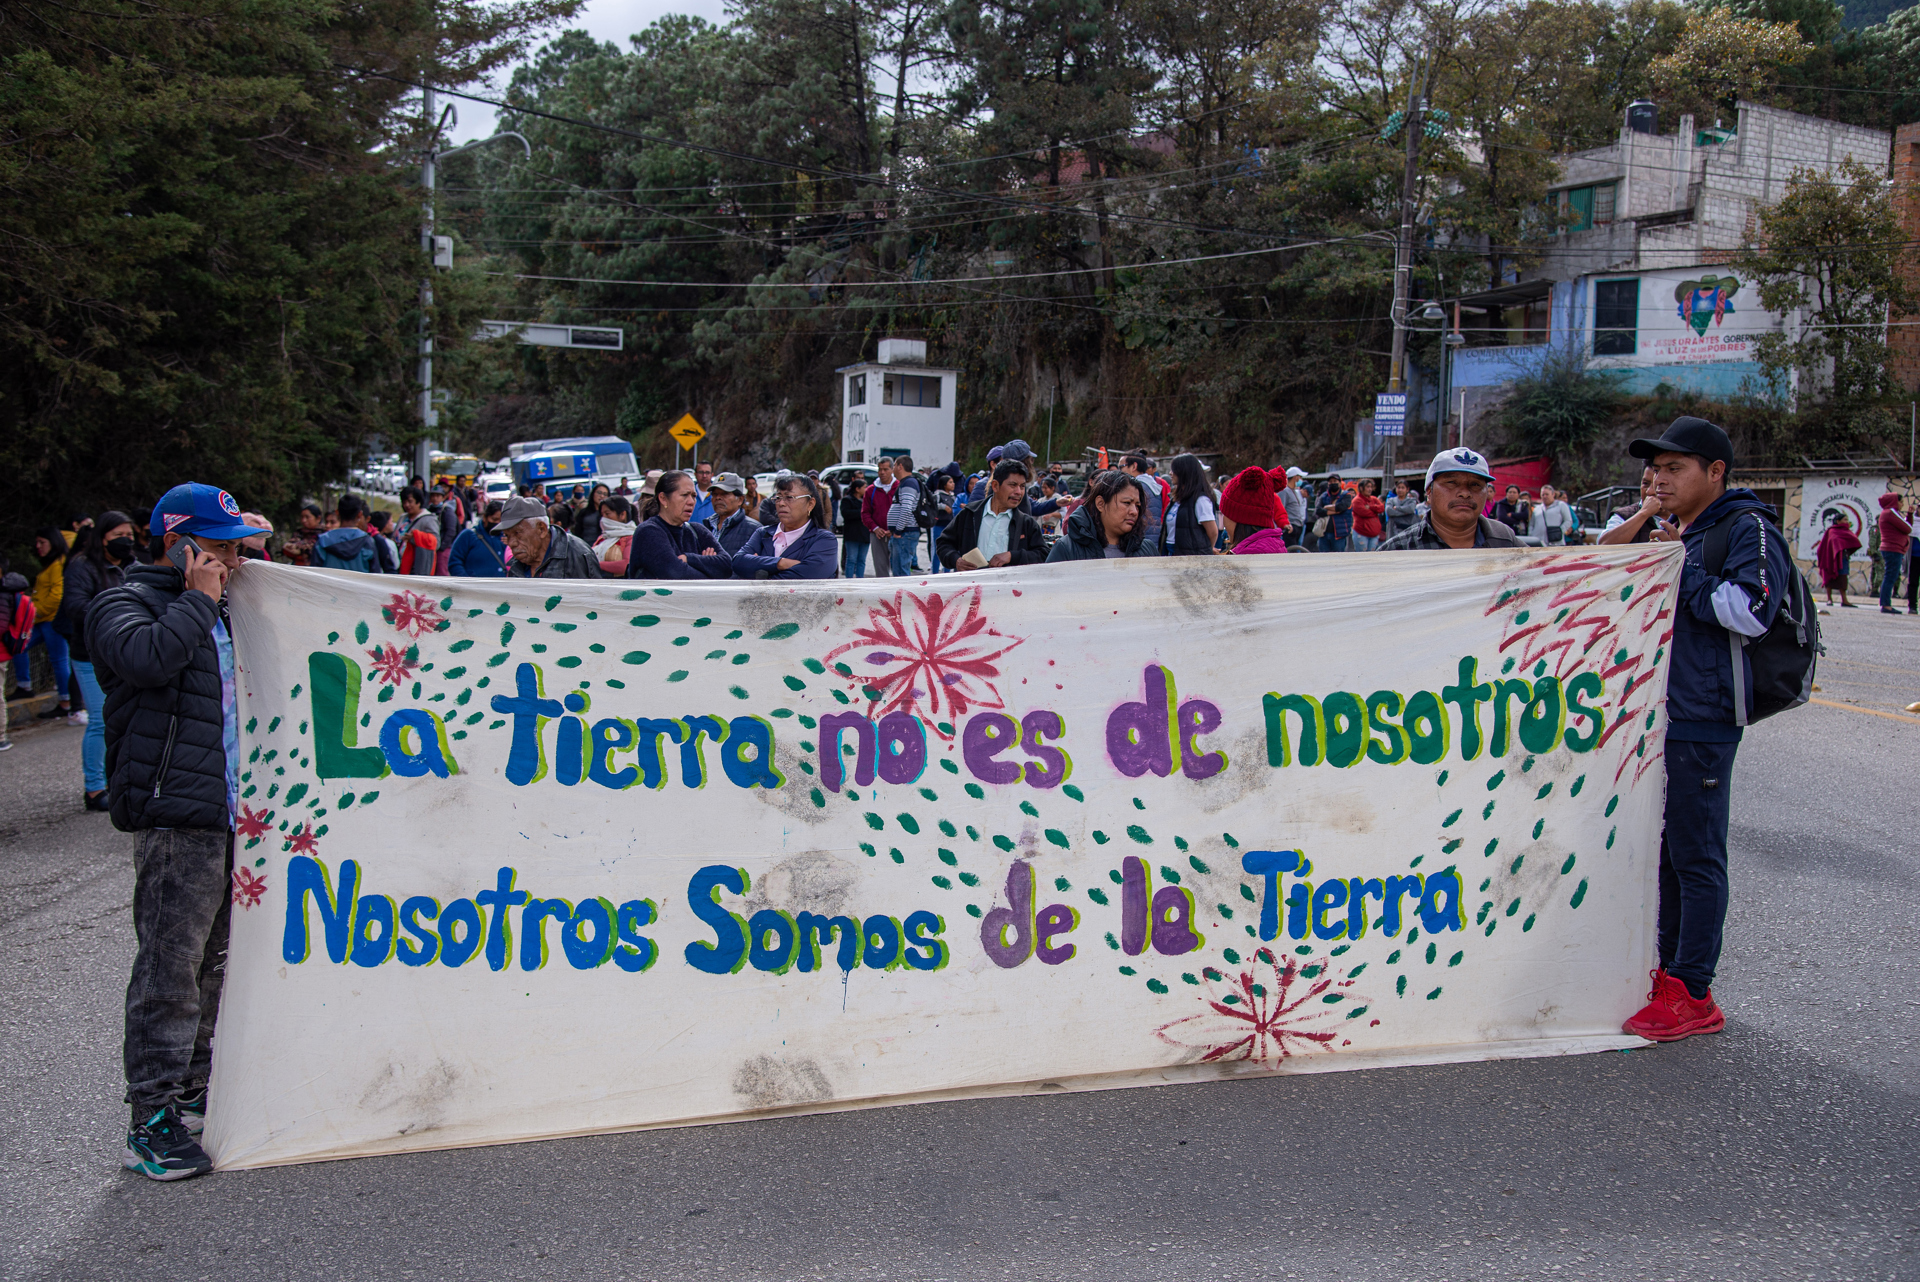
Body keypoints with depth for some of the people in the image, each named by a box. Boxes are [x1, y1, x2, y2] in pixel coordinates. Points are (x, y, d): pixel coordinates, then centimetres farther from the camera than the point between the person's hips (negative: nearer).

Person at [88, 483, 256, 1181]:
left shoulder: (218, 611, 21)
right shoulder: (127, 603, -3)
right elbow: (147, 657, -27)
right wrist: (198, 598, -13)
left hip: (227, 811, 9)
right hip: (176, 815, -9)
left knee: (213, 961, 15)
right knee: (169, 967, -9)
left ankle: (194, 1091, 27)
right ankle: (150, 1125, -3)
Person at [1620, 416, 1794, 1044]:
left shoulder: (1748, 529, -9)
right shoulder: (1675, 532, 17)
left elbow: (1750, 611, -23)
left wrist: (1682, 569, -16)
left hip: (1703, 721, -9)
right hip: (1659, 711, 9)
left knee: (1695, 855, -4)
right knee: (1665, 849, 15)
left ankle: (1693, 994, 3)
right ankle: (1667, 969, 26)